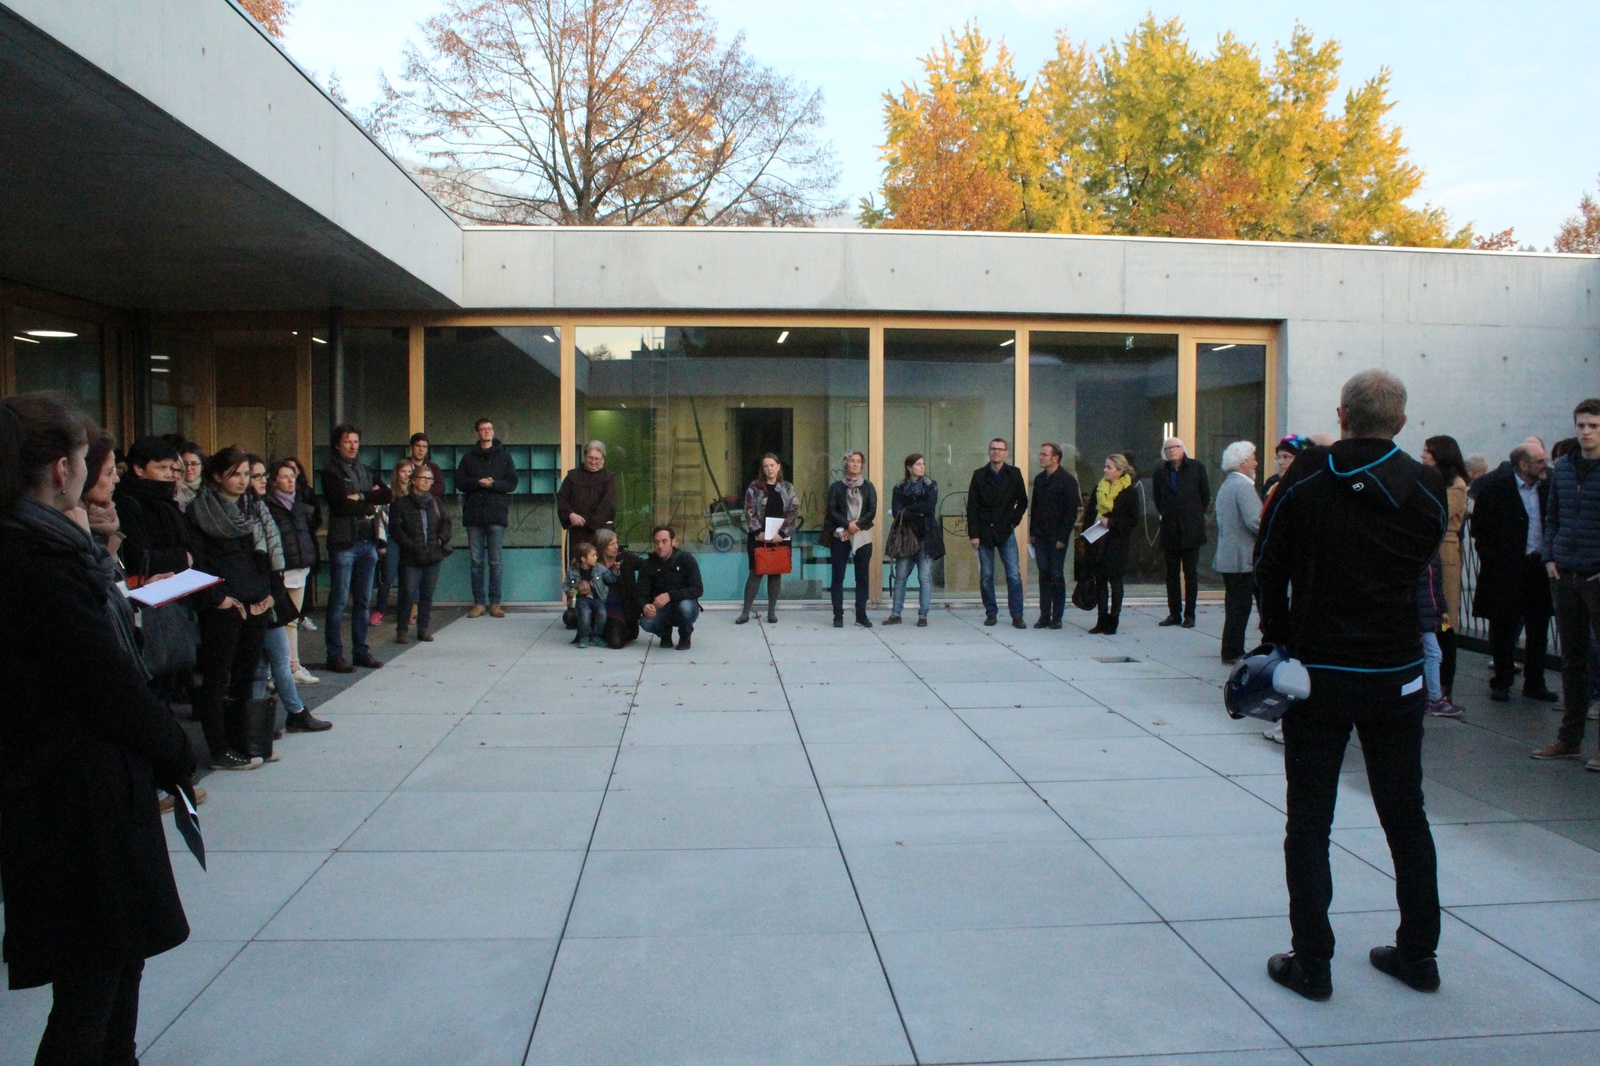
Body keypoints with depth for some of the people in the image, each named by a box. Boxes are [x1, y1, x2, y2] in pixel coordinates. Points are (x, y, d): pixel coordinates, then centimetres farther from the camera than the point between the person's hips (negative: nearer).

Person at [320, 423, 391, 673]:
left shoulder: (365, 471, 17)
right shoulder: (331, 472, -2)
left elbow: (387, 495, 4)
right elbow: (341, 505, -15)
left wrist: (361, 496, -10)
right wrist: (369, 506, -4)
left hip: (367, 542, 6)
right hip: (343, 543, -6)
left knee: (362, 601, 11)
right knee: (339, 601, -3)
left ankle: (361, 651, 18)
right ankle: (335, 656, 3)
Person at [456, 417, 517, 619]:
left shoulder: (503, 455, 8)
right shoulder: (469, 456, 11)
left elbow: (512, 483, 3)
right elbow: (460, 483, 6)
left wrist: (493, 484, -13)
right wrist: (478, 483, -12)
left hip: (497, 514, -1)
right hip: (474, 514, 1)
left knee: (495, 562, 0)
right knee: (477, 561, 3)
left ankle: (495, 603, 5)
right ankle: (479, 602, 8)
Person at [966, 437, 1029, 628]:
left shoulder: (1014, 474, 4)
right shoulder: (979, 475, 2)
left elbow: (1022, 501, 13)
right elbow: (972, 507, 0)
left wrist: (1014, 521, 2)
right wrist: (973, 534, -6)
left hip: (1006, 532, 0)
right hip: (984, 532, 0)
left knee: (1014, 575, -6)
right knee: (986, 576, 3)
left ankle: (1017, 616, -1)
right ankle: (991, 613, 14)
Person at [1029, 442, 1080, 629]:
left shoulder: (1067, 480, -7)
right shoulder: (1039, 479, 12)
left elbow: (1072, 511, -10)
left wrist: (1063, 537, -15)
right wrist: (1032, 532, 10)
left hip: (1057, 536, -5)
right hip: (1041, 535, 5)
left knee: (1057, 576, -1)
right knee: (1044, 575, 6)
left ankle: (1056, 617, 4)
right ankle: (1044, 616, 10)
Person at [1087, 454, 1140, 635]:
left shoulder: (1129, 492, -7)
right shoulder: (1099, 488, 11)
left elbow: (1134, 520, -10)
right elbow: (1090, 513, 16)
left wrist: (1111, 522, -18)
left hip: (1116, 543, -5)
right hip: (1097, 541, 5)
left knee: (1114, 581, 2)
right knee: (1100, 580, 7)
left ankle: (1113, 620, 8)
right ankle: (1102, 619, 13)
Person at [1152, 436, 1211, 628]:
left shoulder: (1197, 467, 1)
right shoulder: (1161, 473, 6)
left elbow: (1205, 495, 5)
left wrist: (1196, 516, 6)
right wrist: (1165, 515, 11)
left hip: (1191, 529, -2)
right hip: (1170, 531, 2)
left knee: (1191, 573, 1)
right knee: (1171, 574, 7)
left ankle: (1189, 615, 5)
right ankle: (1174, 613, 13)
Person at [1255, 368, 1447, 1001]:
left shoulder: (1306, 479, -8)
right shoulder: (1426, 487, -4)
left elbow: (1269, 569, -3)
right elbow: (1420, 564, 10)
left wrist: (1280, 642, 9)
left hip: (1318, 672, -2)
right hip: (1398, 674, 3)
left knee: (1309, 823, 5)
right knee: (1406, 816, 16)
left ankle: (1311, 962, 9)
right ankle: (1418, 954, 28)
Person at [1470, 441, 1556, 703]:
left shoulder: (1545, 488, 5)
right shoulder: (1494, 486, -9)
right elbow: (1480, 531, -8)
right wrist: (1493, 562, -10)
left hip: (1539, 567, 5)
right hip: (1506, 571, -5)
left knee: (1538, 632, 10)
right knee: (1504, 629, 6)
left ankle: (1534, 683, 22)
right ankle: (1501, 683, 17)